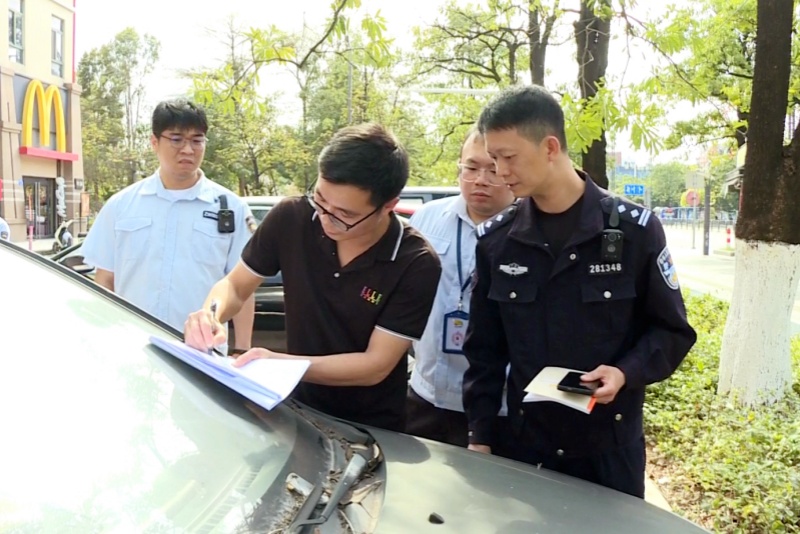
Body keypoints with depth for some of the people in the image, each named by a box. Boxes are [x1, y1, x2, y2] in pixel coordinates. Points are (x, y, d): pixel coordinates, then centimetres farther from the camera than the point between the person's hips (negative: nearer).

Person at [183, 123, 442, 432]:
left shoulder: (417, 266, -19)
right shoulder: (292, 218, -13)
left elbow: (376, 365, -17)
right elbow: (235, 285, 0)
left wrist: (280, 363, -25)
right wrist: (211, 314, -19)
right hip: (297, 409, 2)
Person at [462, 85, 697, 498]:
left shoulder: (635, 230, -10)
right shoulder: (495, 239, -3)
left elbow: (672, 331, -2)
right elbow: (485, 348, 3)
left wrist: (626, 373, -20)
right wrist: (479, 434, 1)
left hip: (611, 443, -1)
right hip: (526, 441, 2)